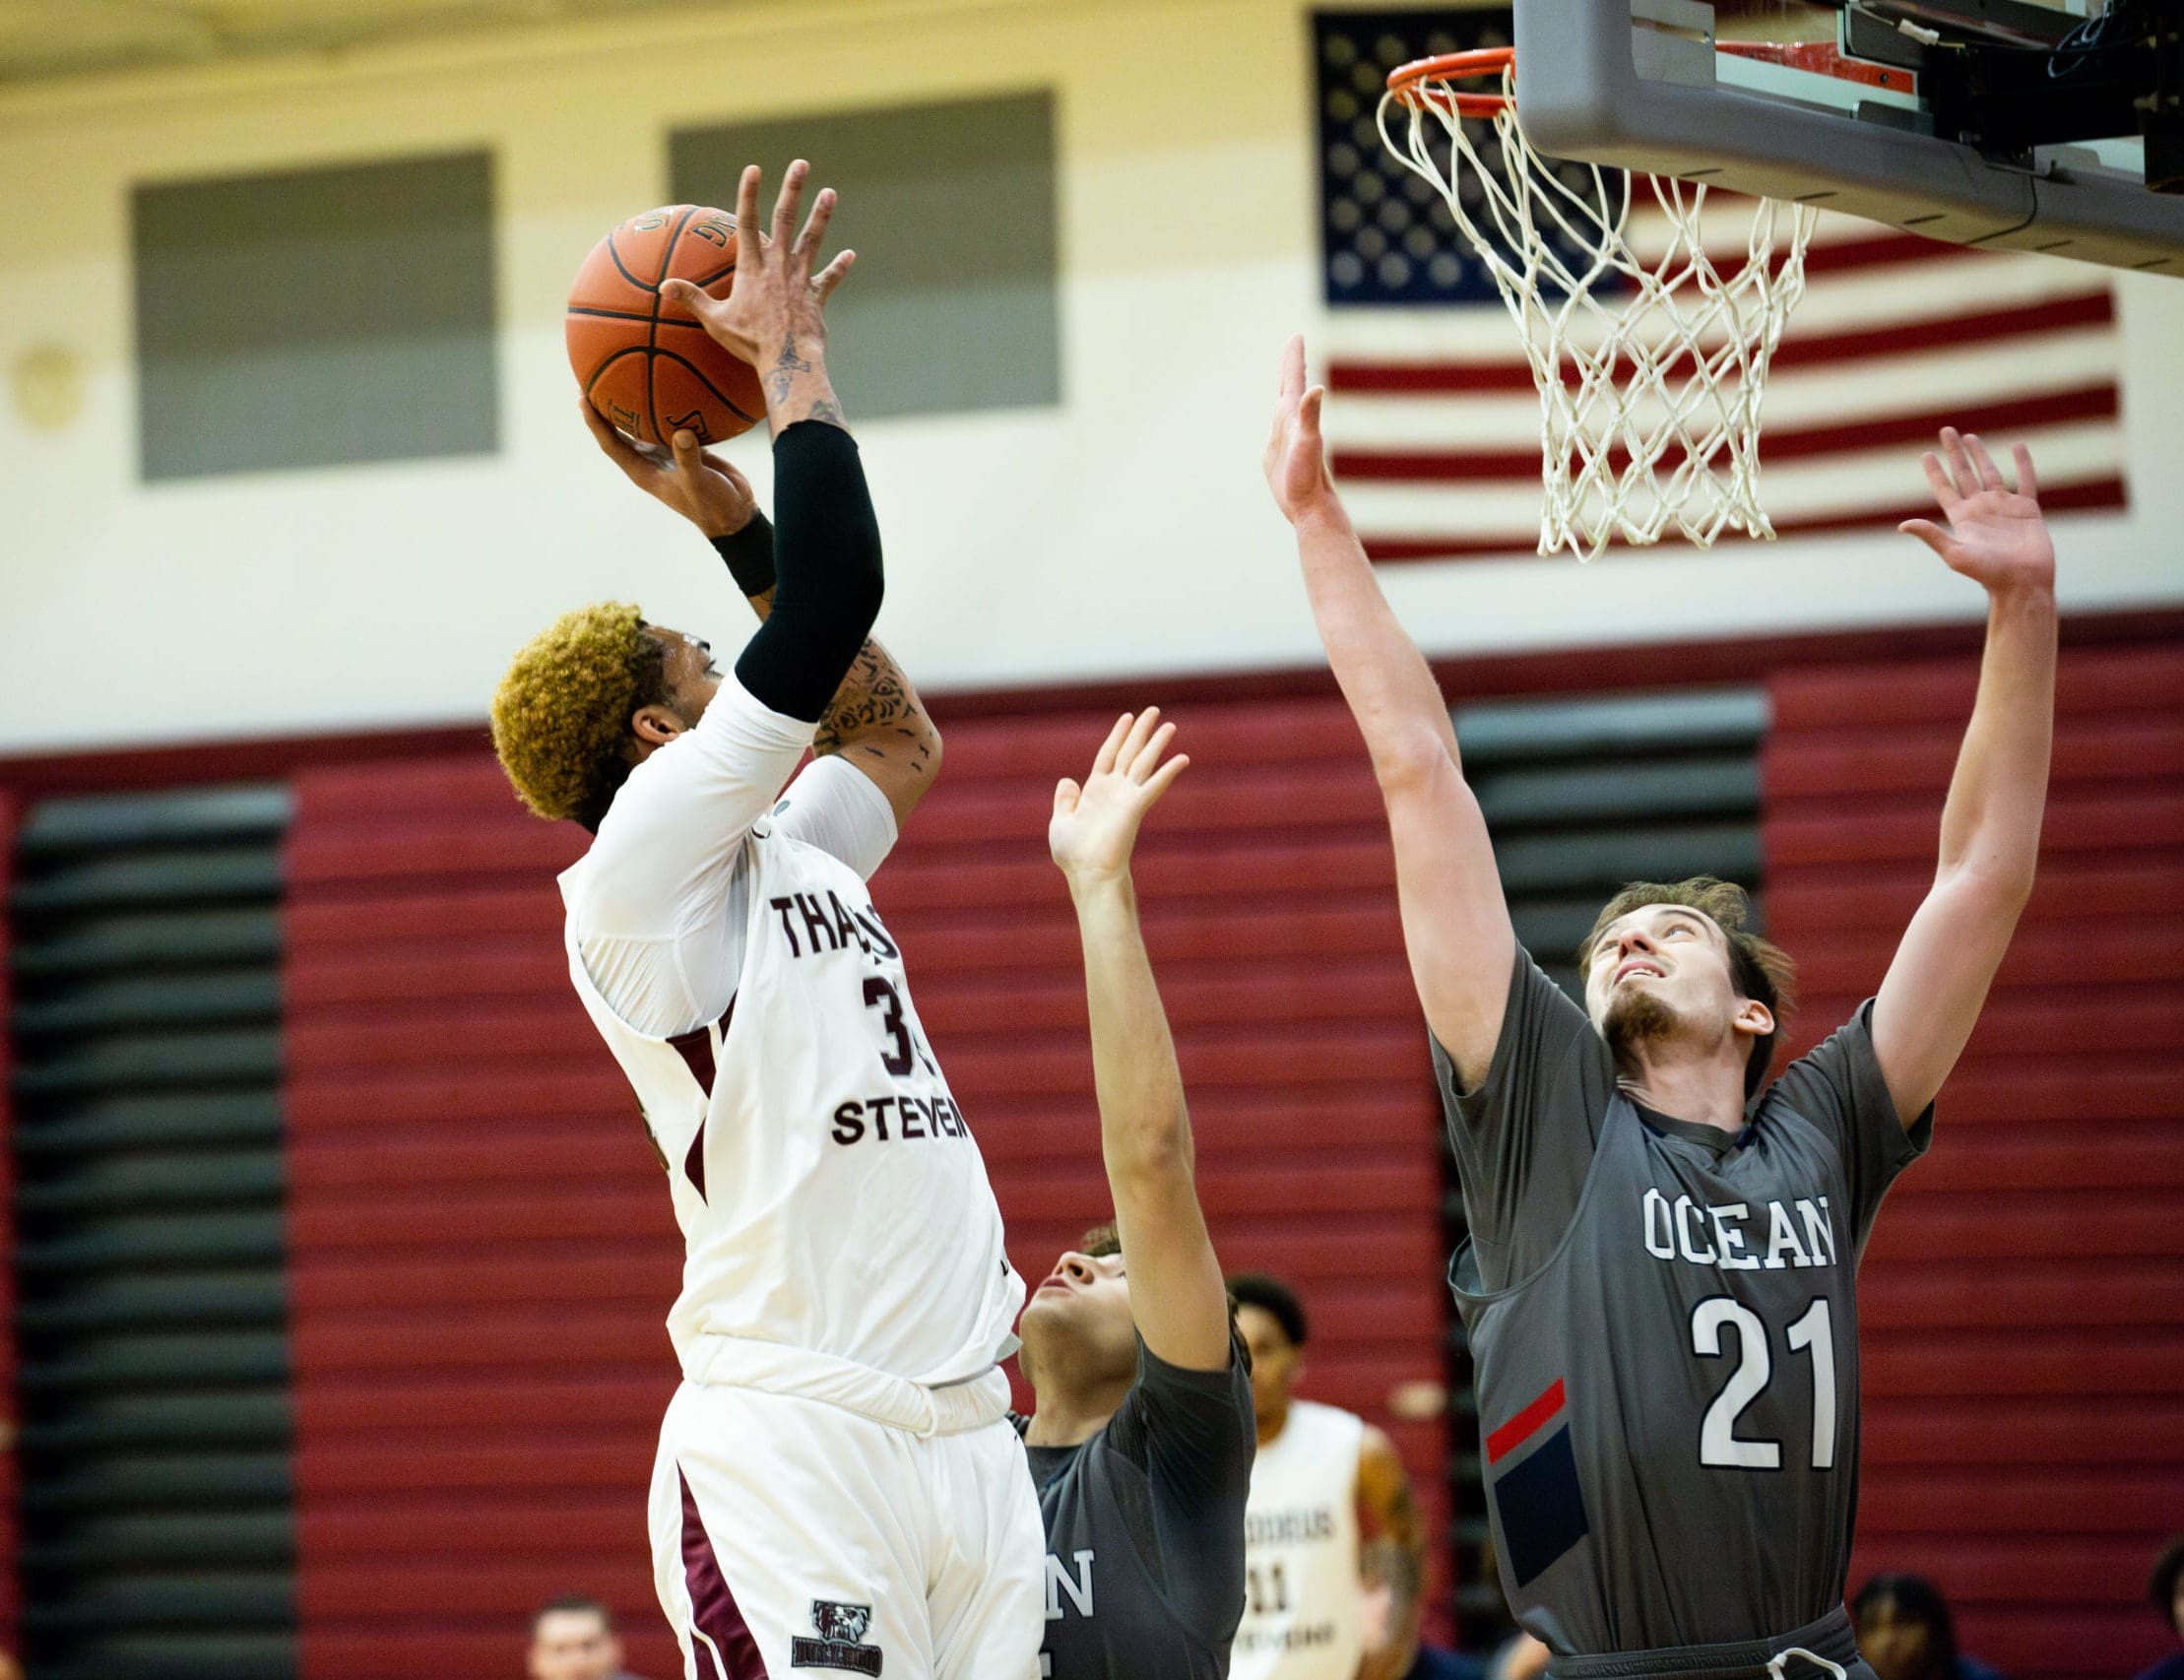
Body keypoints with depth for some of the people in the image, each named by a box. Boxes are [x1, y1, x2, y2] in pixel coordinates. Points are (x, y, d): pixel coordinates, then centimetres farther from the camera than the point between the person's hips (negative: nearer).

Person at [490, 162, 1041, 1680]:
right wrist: (793, 361, 3)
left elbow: (902, 735, 38)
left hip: (966, 1430, 8)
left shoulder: (796, 860, 21)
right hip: (789, 1442, -8)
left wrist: (735, 523, 31)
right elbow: (830, 613, -10)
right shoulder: (641, 864, -3)